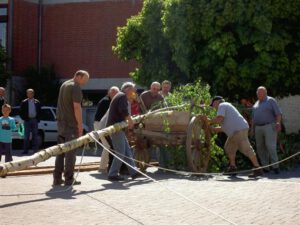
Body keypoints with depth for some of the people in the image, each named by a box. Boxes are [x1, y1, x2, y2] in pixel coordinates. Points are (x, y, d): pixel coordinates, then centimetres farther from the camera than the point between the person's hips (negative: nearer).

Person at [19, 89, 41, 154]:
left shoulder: (37, 102, 6)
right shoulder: (24, 102, 2)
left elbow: (39, 112, 10)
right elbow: (21, 112, 4)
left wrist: (38, 119, 0)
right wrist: (24, 118, -5)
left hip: (35, 120, 1)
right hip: (27, 120, -1)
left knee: (35, 136, 4)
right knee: (26, 136, -1)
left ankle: (35, 150, 5)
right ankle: (25, 150, 1)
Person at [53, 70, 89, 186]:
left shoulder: (64, 84, 17)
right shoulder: (76, 87, -13)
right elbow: (77, 107, -19)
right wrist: (80, 125, -16)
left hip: (61, 123, 9)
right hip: (71, 124, -9)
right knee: (70, 152, -4)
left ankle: (57, 178, 11)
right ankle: (69, 179, -2)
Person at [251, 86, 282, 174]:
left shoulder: (271, 101, -2)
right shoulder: (256, 104, 17)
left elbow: (278, 113, -9)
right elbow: (253, 117, 19)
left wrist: (278, 123, -24)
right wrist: (252, 128, 11)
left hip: (270, 127, -6)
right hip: (258, 128, 6)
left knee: (270, 147, -15)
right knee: (260, 148, 1)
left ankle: (275, 166, -12)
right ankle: (265, 167, 5)